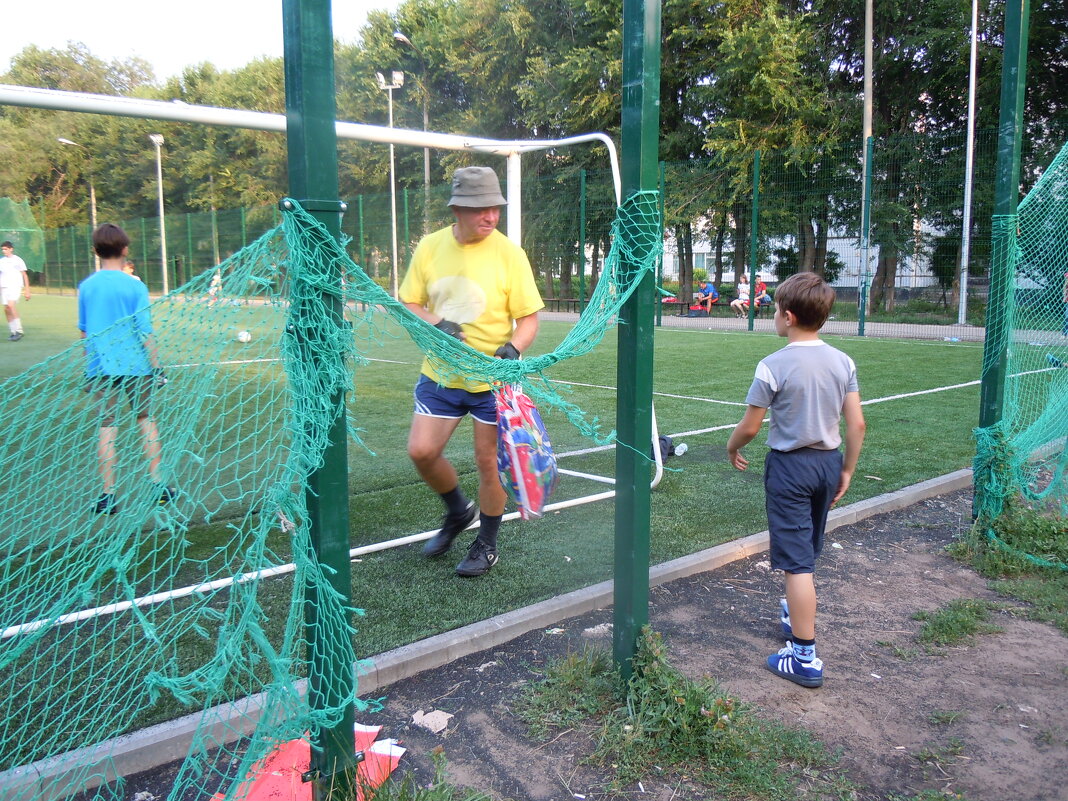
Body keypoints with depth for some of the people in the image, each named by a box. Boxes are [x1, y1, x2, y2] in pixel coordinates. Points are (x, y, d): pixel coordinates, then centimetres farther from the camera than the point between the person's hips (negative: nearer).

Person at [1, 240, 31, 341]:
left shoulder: (17, 260, 1)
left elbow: (25, 275, 4)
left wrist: (27, 290, 0)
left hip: (15, 286, -5)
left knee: (10, 305, -23)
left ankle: (18, 331, -21)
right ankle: (13, 332, 9)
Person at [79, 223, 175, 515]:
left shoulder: (85, 287, 2)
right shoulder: (134, 286, -8)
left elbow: (84, 332, 10)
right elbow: (145, 332, -8)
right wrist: (156, 367, -1)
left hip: (100, 368, 2)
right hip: (135, 365, -2)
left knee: (106, 426, 4)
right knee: (146, 420, 12)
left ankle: (107, 495, 6)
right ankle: (158, 485, 15)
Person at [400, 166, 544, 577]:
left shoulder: (508, 253, -10)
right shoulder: (430, 247, -2)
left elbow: (529, 317, -6)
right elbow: (409, 304, 4)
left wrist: (513, 348, -26)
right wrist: (435, 324, -17)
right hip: (440, 374, 3)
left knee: (489, 462, 4)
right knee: (421, 451, -3)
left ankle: (487, 544, 27)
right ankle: (458, 511, 28)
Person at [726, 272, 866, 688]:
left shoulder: (773, 366, -17)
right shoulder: (843, 362, -1)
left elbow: (750, 426, -10)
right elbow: (857, 424, 0)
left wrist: (732, 447, 10)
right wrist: (846, 470, 12)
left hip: (790, 465, -6)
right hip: (829, 462, 6)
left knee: (796, 562, -2)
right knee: (807, 555, 24)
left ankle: (805, 657, 3)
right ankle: (798, 615, 45)